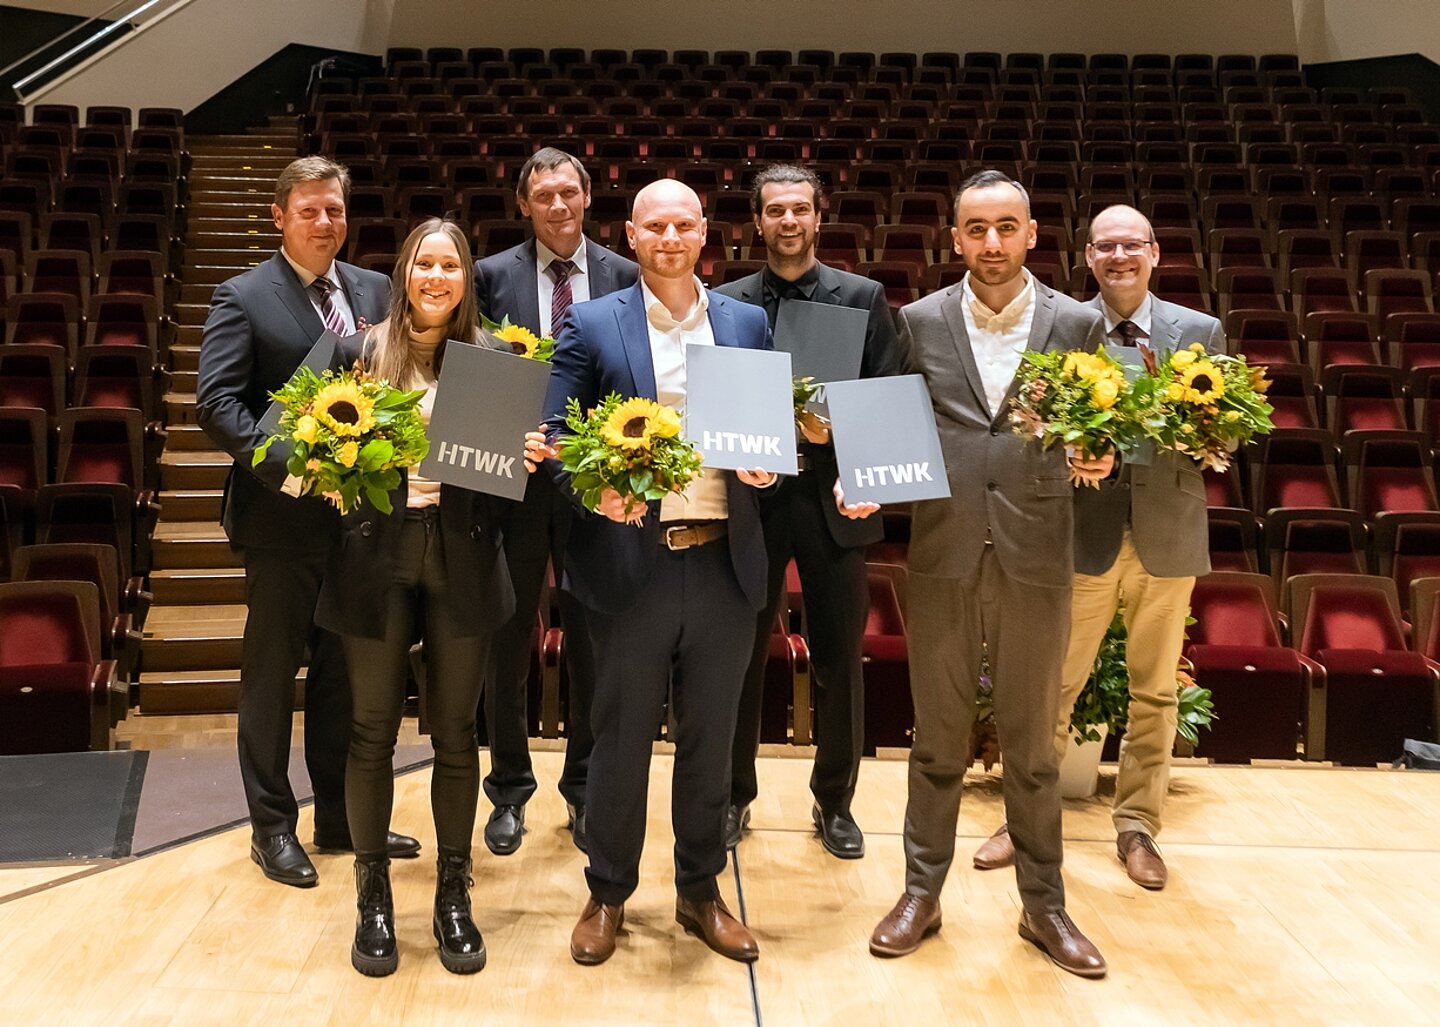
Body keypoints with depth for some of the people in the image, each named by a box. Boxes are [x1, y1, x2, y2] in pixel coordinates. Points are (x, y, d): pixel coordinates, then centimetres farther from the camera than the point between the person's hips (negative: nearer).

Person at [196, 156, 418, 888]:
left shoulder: (375, 292, 9)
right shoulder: (243, 298, -5)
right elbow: (216, 402, -14)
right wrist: (286, 465, -24)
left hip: (361, 511, 5)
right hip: (282, 516, -4)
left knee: (344, 669, 14)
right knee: (271, 670, 8)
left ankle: (340, 816, 28)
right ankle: (272, 826, 22)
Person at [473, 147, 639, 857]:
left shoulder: (625, 277, 3)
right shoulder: (492, 275, 2)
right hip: (515, 477, 0)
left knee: (590, 637, 10)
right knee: (509, 638, 8)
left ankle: (584, 788, 26)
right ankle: (510, 791, 24)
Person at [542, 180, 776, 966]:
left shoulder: (747, 323, 10)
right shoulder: (591, 325, 2)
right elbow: (553, 435, -1)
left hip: (723, 563, 3)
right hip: (631, 561, -2)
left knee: (710, 738, 13)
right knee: (621, 738, 9)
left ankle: (700, 892, 30)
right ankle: (608, 895, 27)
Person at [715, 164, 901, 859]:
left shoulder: (862, 298, 4)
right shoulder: (726, 303, 5)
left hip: (833, 496, 0)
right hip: (752, 496, 1)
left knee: (839, 660, 8)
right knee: (742, 657, 9)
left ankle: (834, 802, 25)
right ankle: (735, 795, 27)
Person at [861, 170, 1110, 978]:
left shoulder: (1077, 324, 3)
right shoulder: (920, 322, 3)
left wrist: (1100, 460, -15)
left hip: (1036, 557, 0)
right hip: (943, 557, 0)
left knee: (1033, 744, 12)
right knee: (938, 740, 12)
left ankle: (1044, 905, 27)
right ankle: (922, 893, 27)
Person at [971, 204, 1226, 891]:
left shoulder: (1200, 332, 4)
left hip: (1168, 531, 2)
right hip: (1086, 530, -2)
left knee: (1154, 692, 12)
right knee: (1054, 685, 4)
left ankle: (1137, 826, 27)